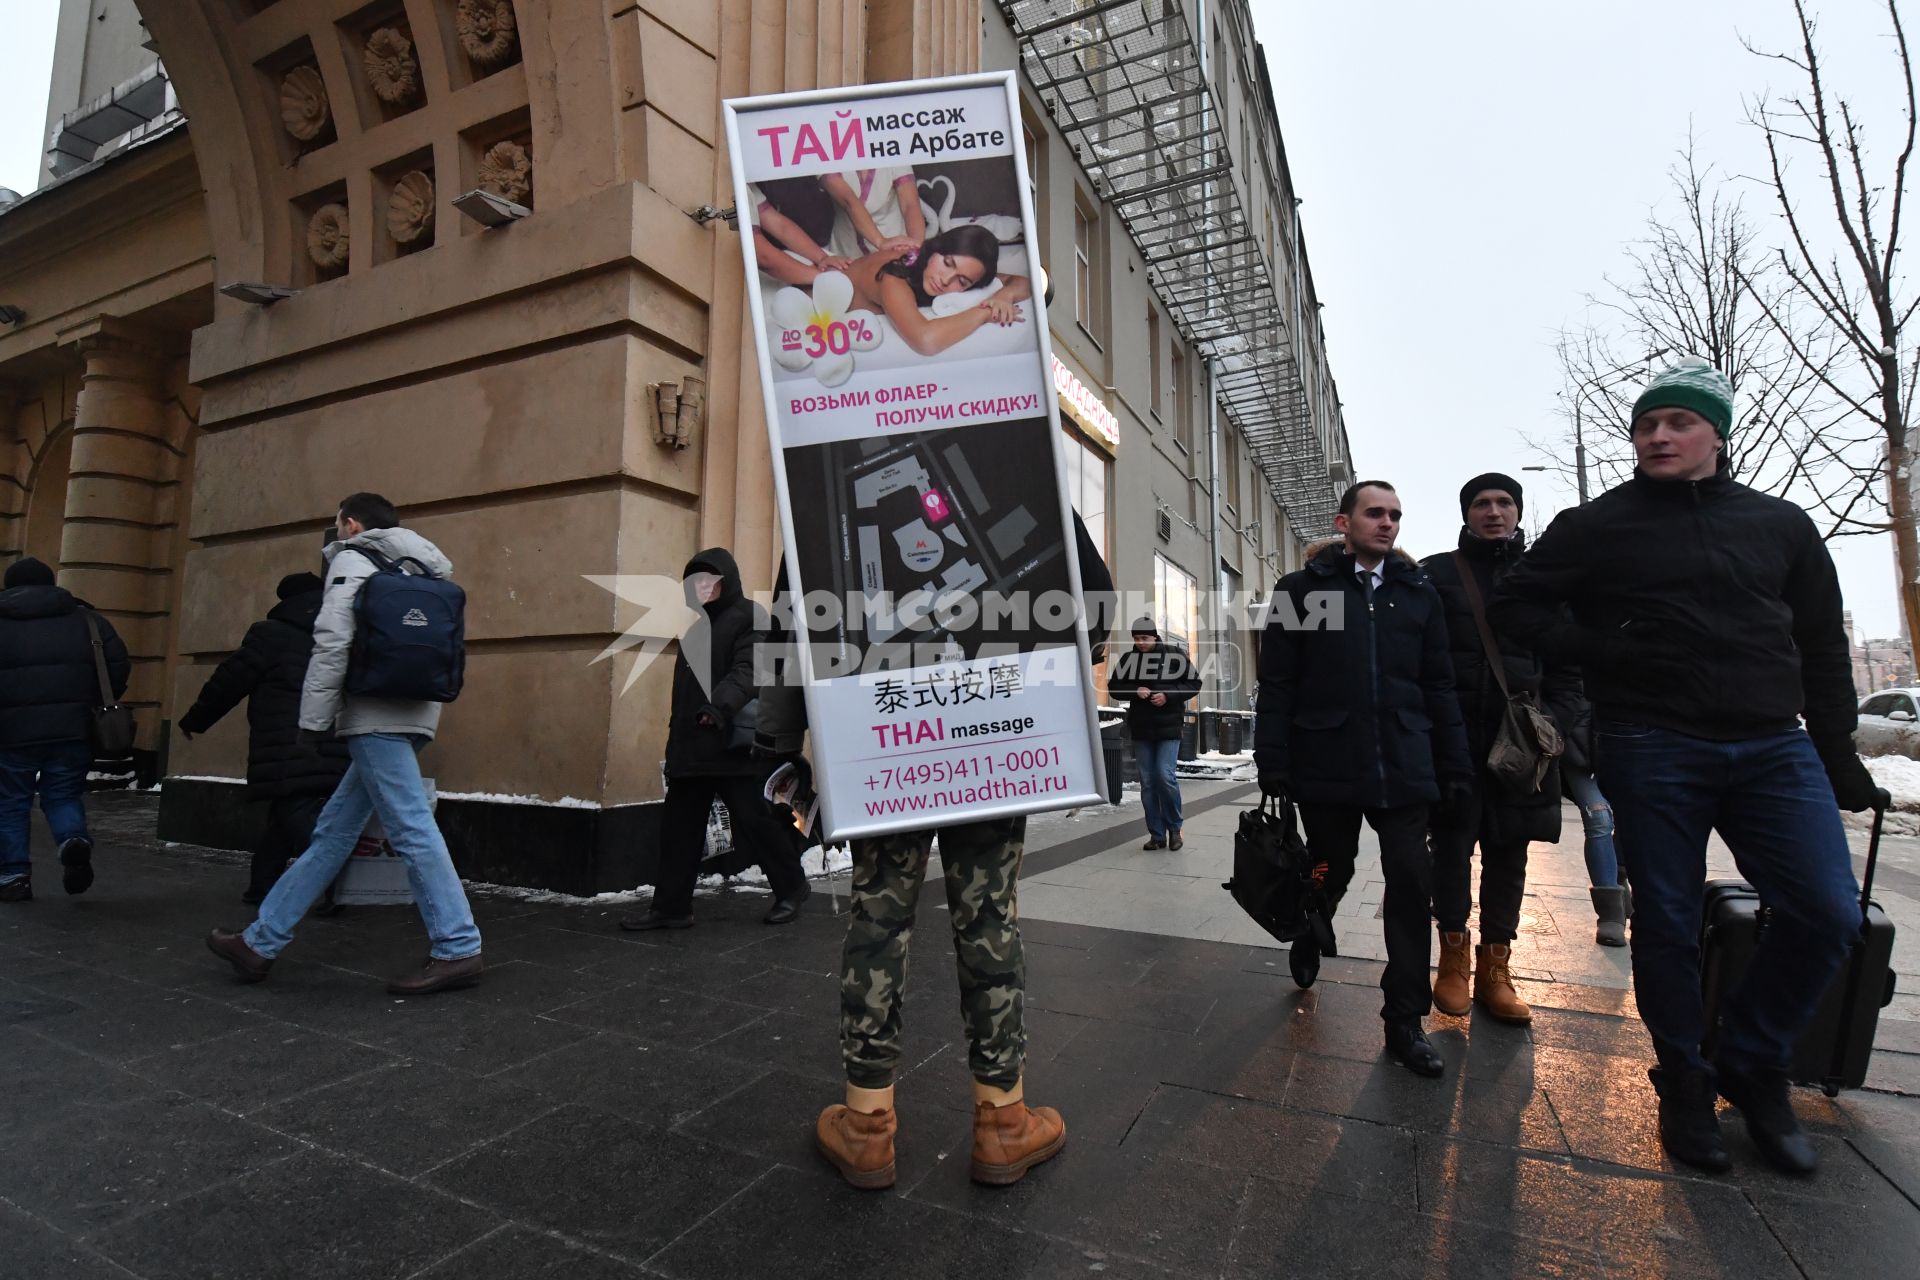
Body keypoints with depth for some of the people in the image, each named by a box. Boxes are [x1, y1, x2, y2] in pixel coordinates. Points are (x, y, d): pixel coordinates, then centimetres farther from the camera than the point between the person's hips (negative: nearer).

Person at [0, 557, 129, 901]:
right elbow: (119, 663, 3)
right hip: (72, 729, 1)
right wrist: (99, 705, 12)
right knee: (63, 795, 13)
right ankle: (75, 840, -15)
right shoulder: (83, 617, 10)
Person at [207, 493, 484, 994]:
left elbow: (332, 644, -11)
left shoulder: (352, 561, 0)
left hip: (376, 717, -9)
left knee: (411, 829, -10)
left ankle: (458, 949, -9)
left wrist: (313, 719, -8)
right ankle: (260, 942, 23)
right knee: (332, 833, 13)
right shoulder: (412, 571, 22)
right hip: (409, 714, 9)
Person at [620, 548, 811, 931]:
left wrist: (719, 707, -35)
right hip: (691, 743, 8)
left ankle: (791, 886, 17)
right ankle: (671, 905, 16)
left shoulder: (750, 618, -5)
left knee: (752, 818, -2)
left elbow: (746, 671, -20)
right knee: (678, 824, 7)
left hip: (734, 742, -8)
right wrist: (677, 729, 16)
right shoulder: (696, 623, 20)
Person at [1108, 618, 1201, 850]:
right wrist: (1135, 691, -11)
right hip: (1140, 728, 3)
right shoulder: (1128, 659, 3)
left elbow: (1194, 683, 0)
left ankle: (1174, 828, 11)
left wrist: (1168, 695, -14)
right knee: (1147, 781, 4)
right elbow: (1114, 687, 8)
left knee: (1165, 776, -10)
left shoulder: (1175, 655, -3)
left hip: (1168, 726, -3)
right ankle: (1156, 834, 14)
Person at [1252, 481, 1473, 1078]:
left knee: (1412, 885, 1)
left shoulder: (1418, 592, 11)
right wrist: (1274, 766, -9)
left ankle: (1405, 1022, 14)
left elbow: (1439, 687, 11)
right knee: (1330, 876, 11)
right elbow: (1276, 685, -3)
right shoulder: (1302, 590, 1)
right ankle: (1307, 941, 44)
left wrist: (1455, 766, 6)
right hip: (1327, 770, -2)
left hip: (1403, 771, 3)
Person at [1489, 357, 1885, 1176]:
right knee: (1667, 924, 3)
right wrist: (1596, 649, -9)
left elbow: (1823, 651, 14)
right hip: (1651, 750, -3)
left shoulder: (1781, 526, 12)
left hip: (1773, 747, 3)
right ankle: (1684, 1081, 22)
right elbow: (1515, 604, 4)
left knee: (1829, 913, -6)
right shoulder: (1598, 526, 4)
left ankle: (1752, 1064, 18)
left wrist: (1840, 762, 11)